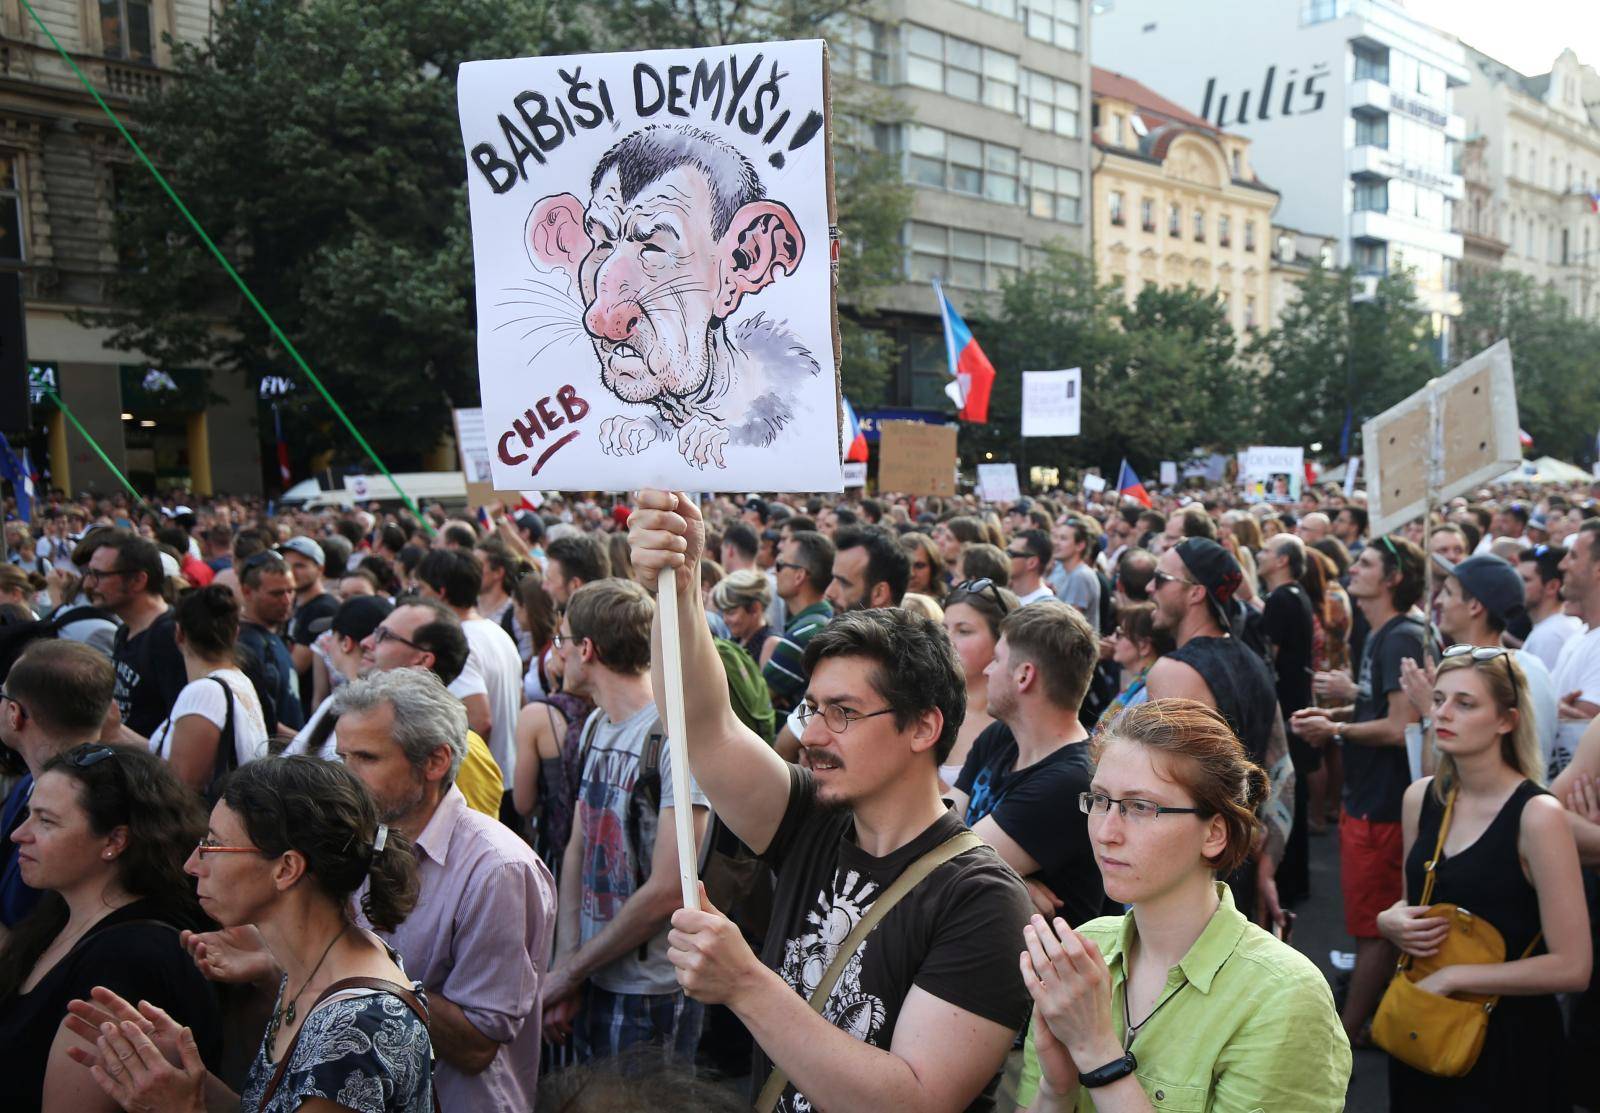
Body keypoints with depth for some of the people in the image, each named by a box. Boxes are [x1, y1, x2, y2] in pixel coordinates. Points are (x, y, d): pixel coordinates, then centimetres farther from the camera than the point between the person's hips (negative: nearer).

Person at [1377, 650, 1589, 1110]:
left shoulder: (1537, 815, -19)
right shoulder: (1421, 797, -1)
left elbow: (1571, 967, -20)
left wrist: (1451, 977, -18)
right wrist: (1390, 921, -8)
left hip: (1507, 1040, -5)